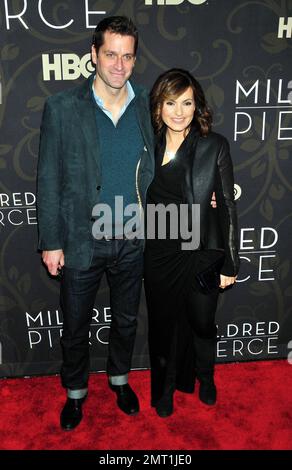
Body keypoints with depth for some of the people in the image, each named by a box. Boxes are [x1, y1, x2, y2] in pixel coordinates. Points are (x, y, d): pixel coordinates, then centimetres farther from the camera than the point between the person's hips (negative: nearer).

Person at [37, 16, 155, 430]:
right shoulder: (62, 109, -10)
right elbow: (49, 181, -7)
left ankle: (120, 378, 48)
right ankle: (76, 391, 42)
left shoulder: (147, 106, -2)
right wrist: (51, 242, -7)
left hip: (132, 241, 3)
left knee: (126, 320, 21)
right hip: (81, 241, -2)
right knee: (75, 327, 16)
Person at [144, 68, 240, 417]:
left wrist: (230, 264, -6)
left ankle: (205, 377, 47)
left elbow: (227, 207, -7)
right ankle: (166, 387, 41)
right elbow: (143, 202, 8)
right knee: (164, 323, 16)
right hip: (159, 254, 2)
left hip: (202, 254, -2)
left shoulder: (214, 146, -8)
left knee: (201, 323, 15)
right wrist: (137, 254, 5)